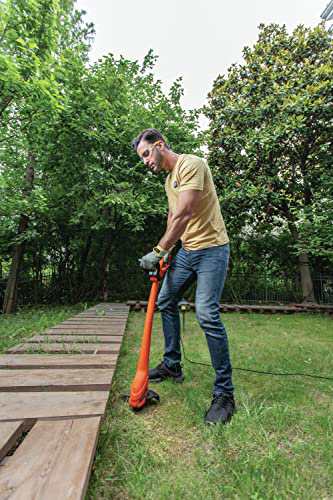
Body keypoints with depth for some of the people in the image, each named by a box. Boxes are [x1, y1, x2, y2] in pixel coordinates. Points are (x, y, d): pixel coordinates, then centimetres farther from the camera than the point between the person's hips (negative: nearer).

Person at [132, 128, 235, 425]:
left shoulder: (191, 164, -11)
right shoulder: (169, 178, 18)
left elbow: (184, 214, -23)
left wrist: (158, 251, -24)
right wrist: (166, 251, 13)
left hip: (211, 248, -9)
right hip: (186, 250, 9)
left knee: (207, 314, -16)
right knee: (165, 301, 10)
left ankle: (224, 392, 5)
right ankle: (172, 365, 26)